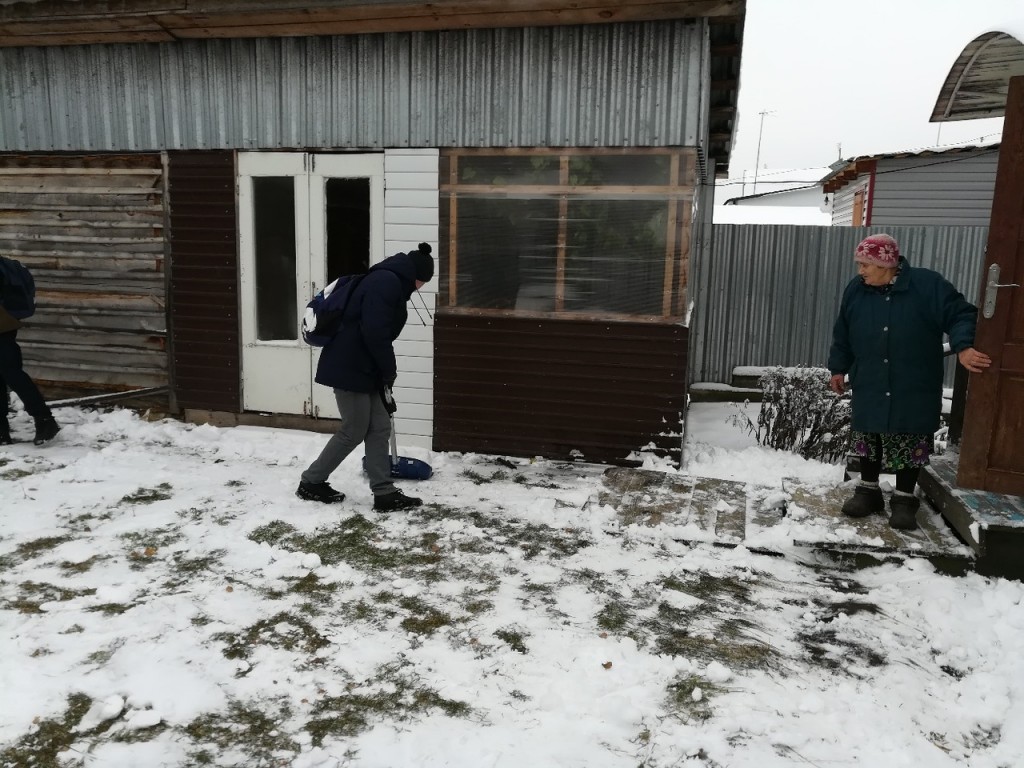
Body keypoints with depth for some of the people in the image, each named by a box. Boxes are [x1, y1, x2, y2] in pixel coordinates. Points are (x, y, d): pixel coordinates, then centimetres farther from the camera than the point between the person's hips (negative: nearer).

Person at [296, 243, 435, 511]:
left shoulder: (388, 282, 17)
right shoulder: (386, 282, -16)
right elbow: (374, 333, -25)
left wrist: (384, 373, 22)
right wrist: (390, 370, -11)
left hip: (362, 367, 10)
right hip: (348, 368, -10)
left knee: (379, 428, 9)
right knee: (354, 432, 2)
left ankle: (384, 493, 13)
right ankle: (310, 482, 18)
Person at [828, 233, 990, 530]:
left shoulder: (927, 284, -12)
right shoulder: (856, 289, -1)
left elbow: (960, 315, -8)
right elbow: (843, 334, 10)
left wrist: (963, 347, -25)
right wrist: (838, 368, 13)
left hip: (914, 390, -3)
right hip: (870, 387, 3)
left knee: (910, 442, 3)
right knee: (869, 437, 9)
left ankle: (904, 500, 16)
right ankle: (868, 491, 25)